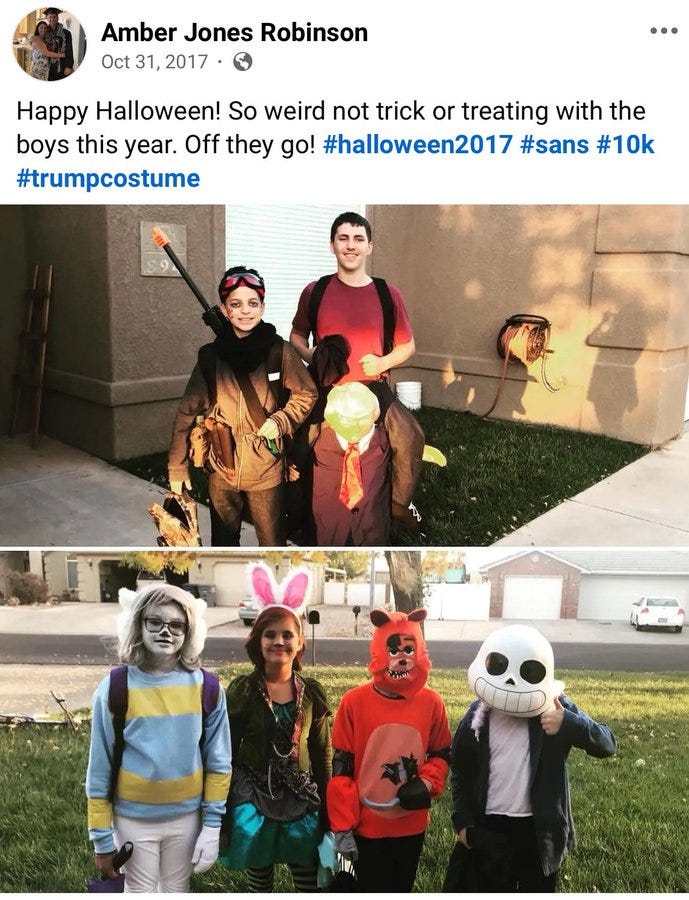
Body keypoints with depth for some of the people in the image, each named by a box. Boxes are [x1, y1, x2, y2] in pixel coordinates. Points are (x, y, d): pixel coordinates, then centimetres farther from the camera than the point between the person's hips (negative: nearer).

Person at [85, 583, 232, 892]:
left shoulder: (206, 687, -11)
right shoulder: (115, 688, -15)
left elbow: (218, 761, -2)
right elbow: (100, 770, -7)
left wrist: (212, 825, -3)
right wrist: (102, 838, -4)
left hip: (186, 816, 2)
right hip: (133, 818, -1)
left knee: (177, 890, 20)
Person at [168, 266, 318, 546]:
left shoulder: (278, 350, -7)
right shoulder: (210, 355, -1)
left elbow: (307, 393, 2)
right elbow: (187, 412, 2)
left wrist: (280, 421, -14)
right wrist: (177, 467, 0)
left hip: (266, 468, -2)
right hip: (222, 466, 2)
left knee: (273, 543, 9)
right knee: (223, 541, 17)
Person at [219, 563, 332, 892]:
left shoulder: (312, 692, -2)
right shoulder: (241, 691, -8)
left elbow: (323, 755, 5)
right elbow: (226, 755, -4)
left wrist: (326, 810, 5)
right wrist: (222, 814, -3)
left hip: (302, 801, 1)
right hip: (253, 800, -1)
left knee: (310, 882, 5)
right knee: (259, 881, 12)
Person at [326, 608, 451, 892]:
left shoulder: (432, 703, -8)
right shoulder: (354, 702, -16)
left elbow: (441, 754, 7)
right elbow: (341, 768, -10)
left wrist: (427, 784, -13)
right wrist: (342, 827, -9)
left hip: (412, 826, 3)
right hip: (367, 828, -2)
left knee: (401, 889, 21)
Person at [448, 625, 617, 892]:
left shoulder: (555, 709, -12)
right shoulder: (478, 716, -6)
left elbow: (607, 745, -18)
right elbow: (461, 772, 4)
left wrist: (570, 724, -37)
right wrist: (462, 821, -2)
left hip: (540, 828, -1)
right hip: (489, 827, 1)